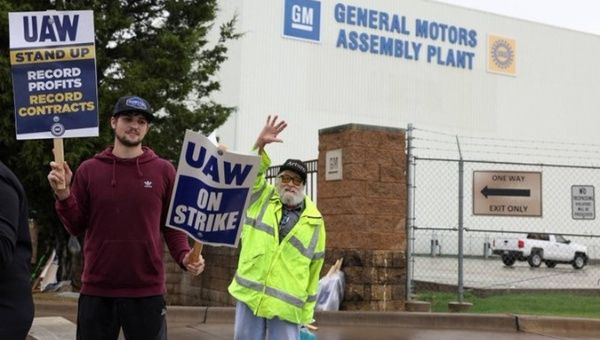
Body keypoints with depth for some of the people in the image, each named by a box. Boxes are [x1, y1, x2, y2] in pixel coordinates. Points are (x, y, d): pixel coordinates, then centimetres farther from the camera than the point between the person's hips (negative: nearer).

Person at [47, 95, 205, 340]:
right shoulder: (89, 170, 4)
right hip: (96, 291, 1)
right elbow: (76, 227, 5)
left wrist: (184, 256, -13)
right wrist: (63, 195, -11)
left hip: (147, 291, -1)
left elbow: (172, 226, 4)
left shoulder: (164, 170, 2)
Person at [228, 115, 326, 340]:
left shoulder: (314, 222, 4)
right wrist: (259, 146, -27)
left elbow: (314, 269, 6)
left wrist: (307, 311, 5)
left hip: (287, 306, -1)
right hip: (249, 295, 2)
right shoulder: (260, 199, 9)